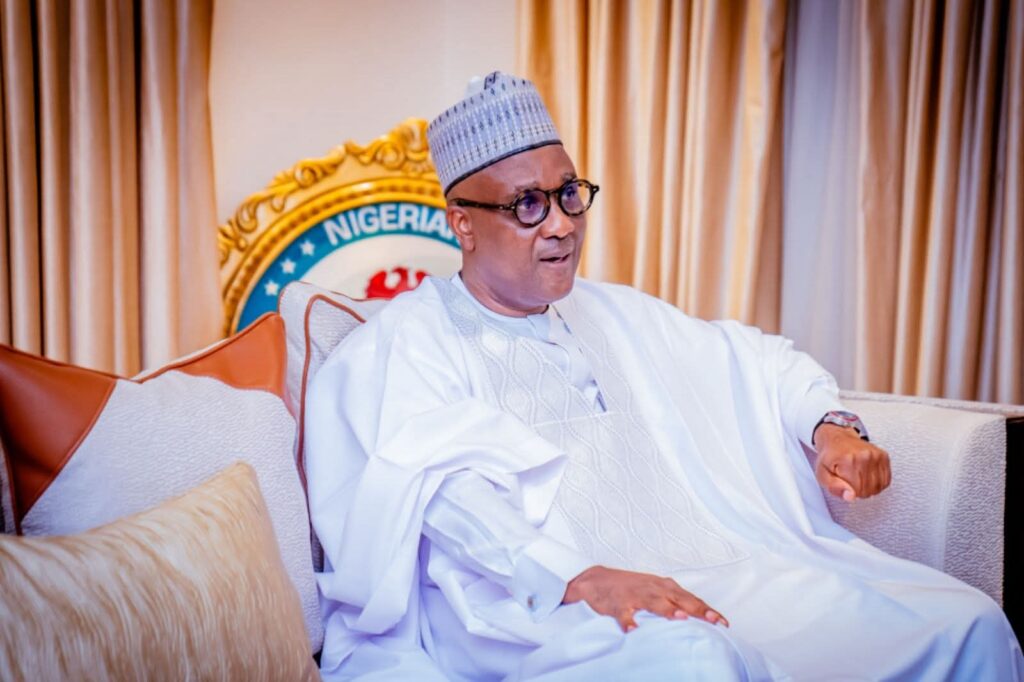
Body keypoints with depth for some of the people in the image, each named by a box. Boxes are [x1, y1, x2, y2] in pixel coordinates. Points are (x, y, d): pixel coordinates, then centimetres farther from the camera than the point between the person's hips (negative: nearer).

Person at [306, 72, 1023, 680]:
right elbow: (451, 490, -15)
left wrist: (830, 426, 13)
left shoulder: (614, 314, 23)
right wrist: (579, 578, -30)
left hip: (719, 575, 7)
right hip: (548, 610, -6)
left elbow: (754, 359, 32)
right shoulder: (407, 341, 2)